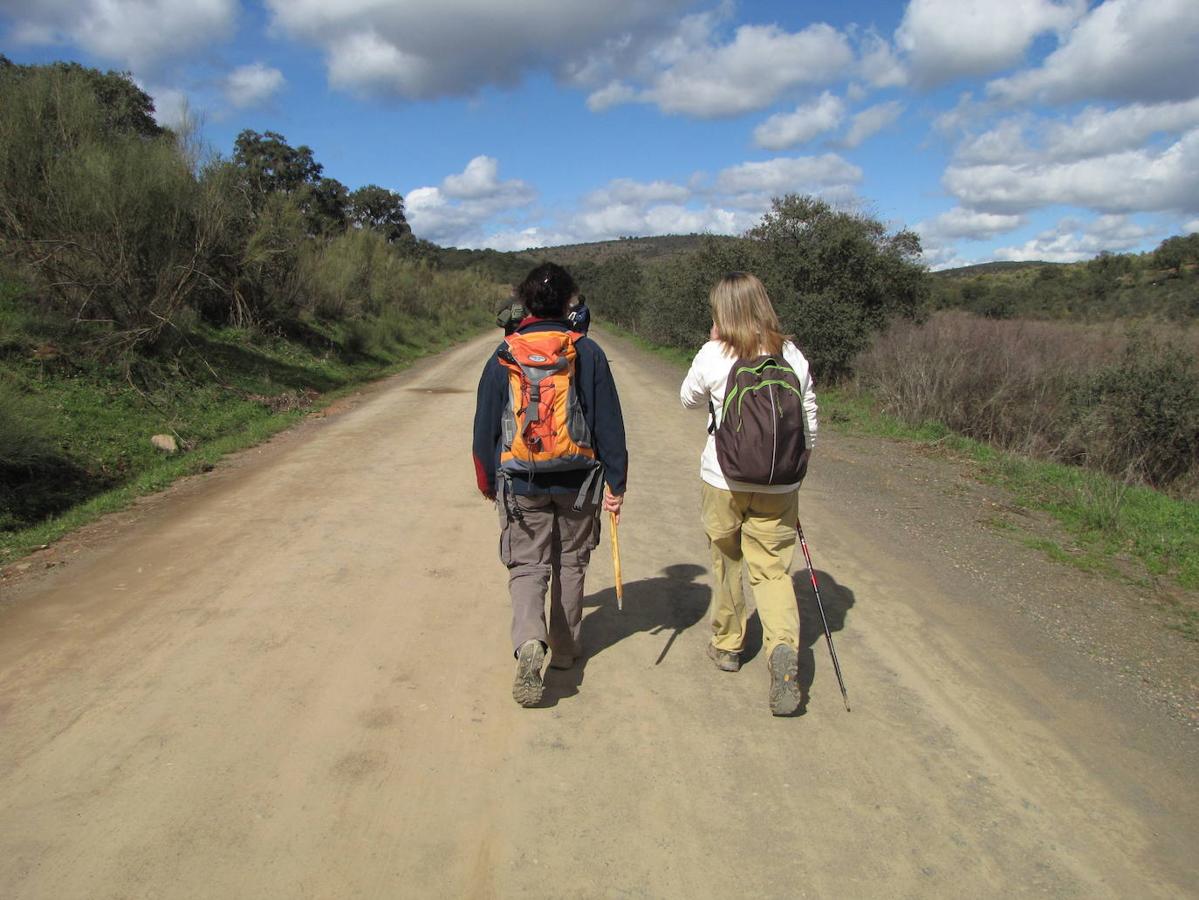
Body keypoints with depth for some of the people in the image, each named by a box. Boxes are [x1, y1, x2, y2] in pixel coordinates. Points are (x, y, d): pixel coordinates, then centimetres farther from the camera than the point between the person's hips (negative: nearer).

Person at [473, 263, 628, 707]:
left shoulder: (502, 357, 0)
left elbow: (485, 428, 5)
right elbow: (609, 423, -4)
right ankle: (565, 647, 28)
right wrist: (616, 482, 2)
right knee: (570, 563, 16)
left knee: (527, 566, 6)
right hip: (578, 480, 0)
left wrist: (489, 483, 16)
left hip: (521, 483, 0)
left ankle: (529, 641, -17)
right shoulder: (587, 353, -4)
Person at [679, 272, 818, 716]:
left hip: (724, 480, -1)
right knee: (772, 569, 9)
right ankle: (784, 647, -14)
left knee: (726, 561, 18)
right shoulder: (792, 355, -1)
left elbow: (689, 399, 8)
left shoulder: (713, 355, -10)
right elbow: (809, 419, 4)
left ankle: (727, 644, 33)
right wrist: (799, 466, 18)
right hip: (778, 485, 2)